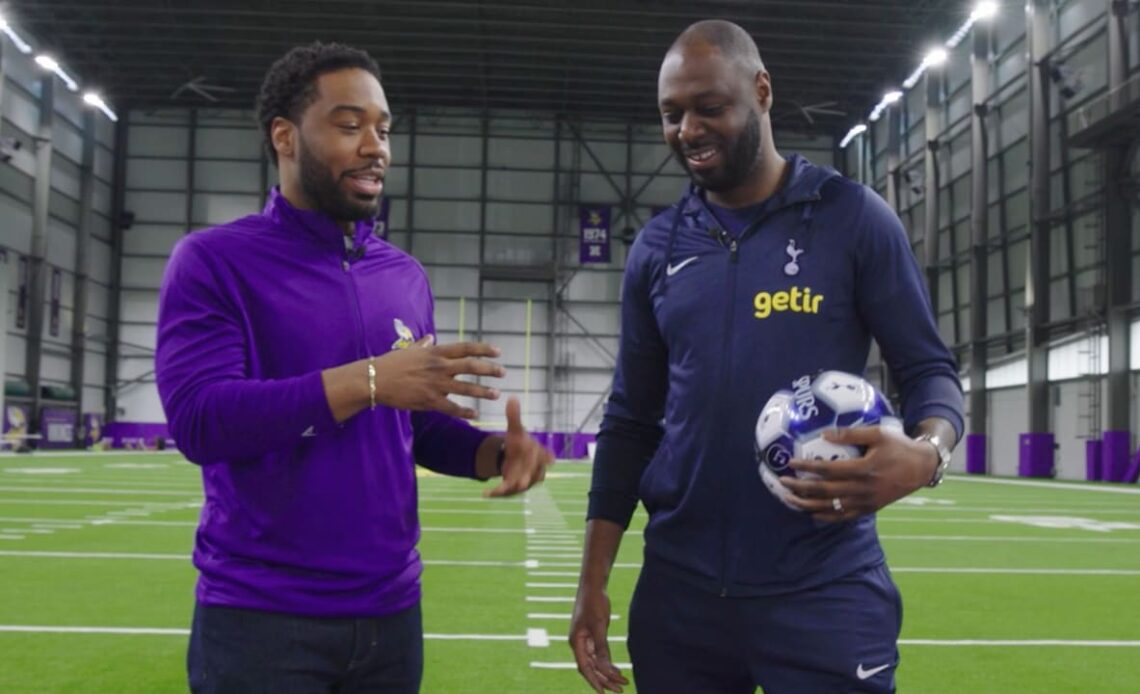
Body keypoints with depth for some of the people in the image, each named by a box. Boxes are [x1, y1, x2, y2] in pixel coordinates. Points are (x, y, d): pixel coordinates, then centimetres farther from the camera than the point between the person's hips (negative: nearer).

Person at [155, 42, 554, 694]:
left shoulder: (407, 277, 9)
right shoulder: (213, 261, -6)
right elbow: (197, 417, -18)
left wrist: (493, 452, -7)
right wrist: (368, 379, -26)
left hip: (390, 613, 5)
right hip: (260, 619, -5)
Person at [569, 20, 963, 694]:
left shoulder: (853, 217, -3)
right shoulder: (656, 248, 7)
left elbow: (929, 369, -1)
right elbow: (631, 420, 10)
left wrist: (926, 454, -24)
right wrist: (594, 579, 5)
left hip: (826, 592, -3)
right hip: (678, 592, 4)